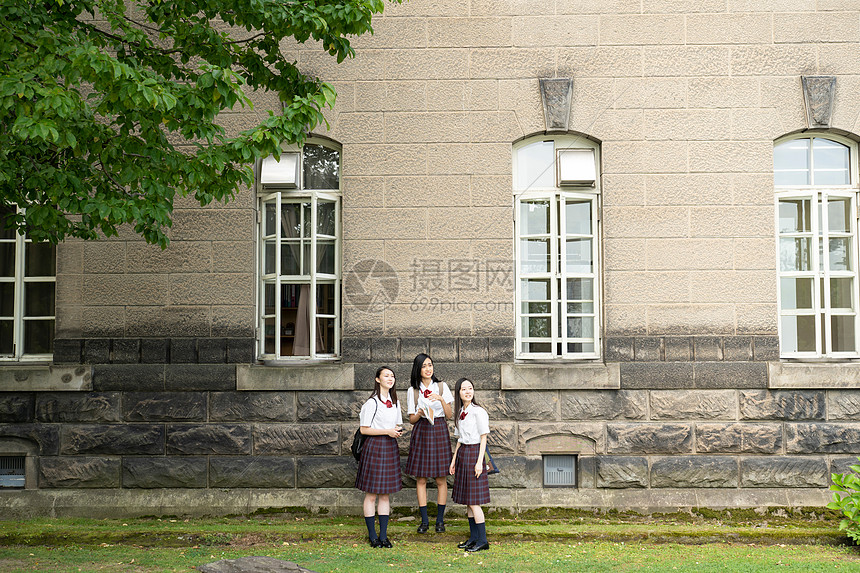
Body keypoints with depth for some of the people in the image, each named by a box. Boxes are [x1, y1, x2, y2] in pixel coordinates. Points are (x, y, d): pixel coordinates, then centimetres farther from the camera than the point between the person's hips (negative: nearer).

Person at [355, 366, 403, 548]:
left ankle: (383, 535, 13)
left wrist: (398, 431, -1)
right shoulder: (372, 402, -9)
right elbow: (364, 429, -10)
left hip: (390, 448, 7)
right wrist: (387, 431, -15)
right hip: (374, 447, -7)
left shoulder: (394, 402, 12)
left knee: (385, 494, 9)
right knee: (371, 495, 0)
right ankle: (372, 536, 7)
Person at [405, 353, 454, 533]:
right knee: (421, 479, 0)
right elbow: (412, 420, 6)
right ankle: (424, 520, 8)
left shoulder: (442, 387, 4)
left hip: (439, 432, -1)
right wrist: (420, 413, -15)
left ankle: (440, 520, 9)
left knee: (441, 478, 0)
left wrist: (441, 400, -15)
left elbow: (449, 415, 1)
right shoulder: (412, 391, 5)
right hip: (421, 432, 1)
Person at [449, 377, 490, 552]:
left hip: (474, 453, -8)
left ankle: (482, 540, -1)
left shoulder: (478, 412, -10)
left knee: (473, 501, -7)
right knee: (467, 501, 10)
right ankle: (473, 537, 17)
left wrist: (479, 462, -16)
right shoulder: (460, 413, 11)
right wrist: (454, 460, 17)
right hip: (462, 454, 8)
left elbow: (483, 439, -10)